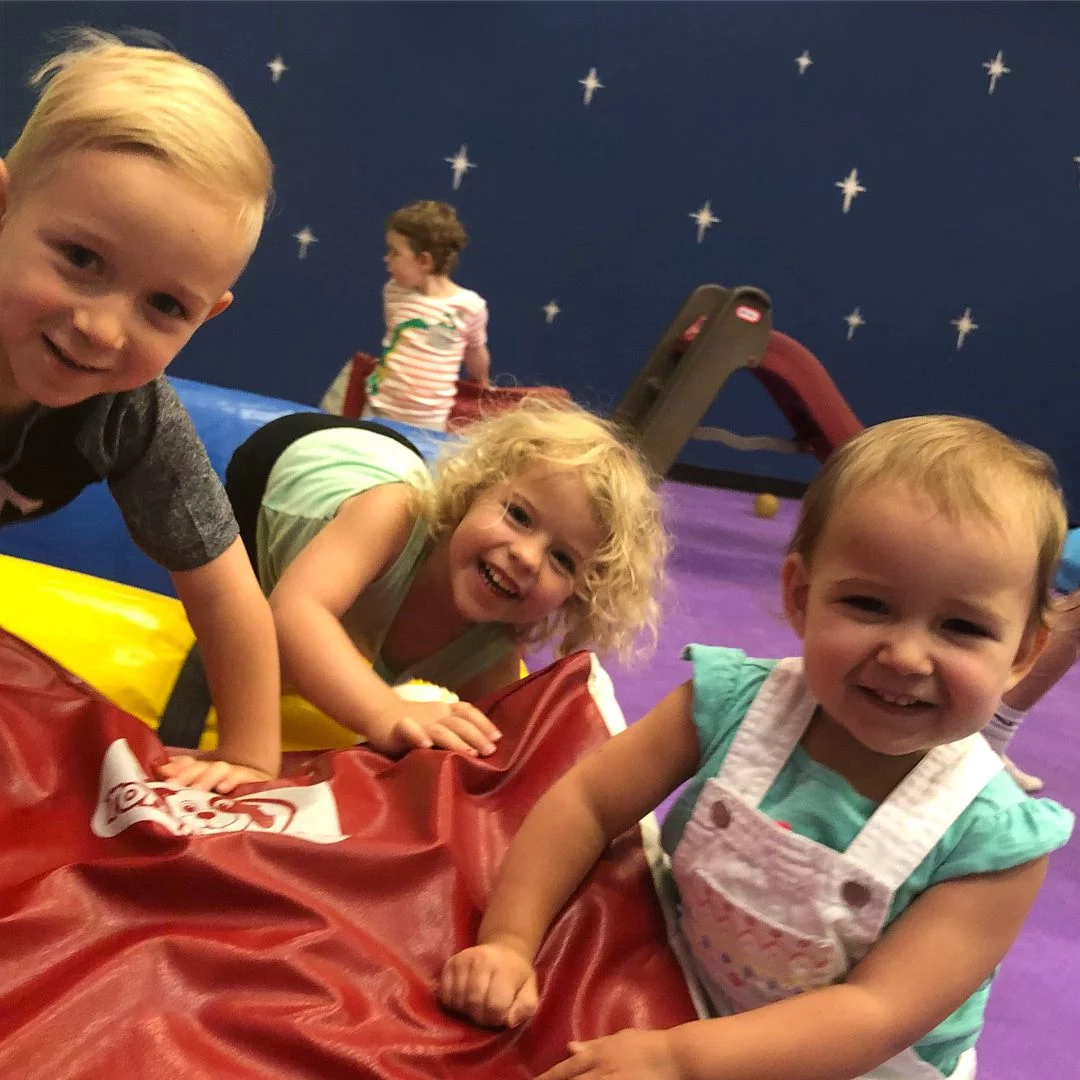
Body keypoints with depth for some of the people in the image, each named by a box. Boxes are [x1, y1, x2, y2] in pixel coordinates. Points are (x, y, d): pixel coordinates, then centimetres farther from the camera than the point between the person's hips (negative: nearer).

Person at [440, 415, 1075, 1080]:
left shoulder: (996, 843, -21)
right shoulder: (732, 703, -15)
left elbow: (877, 1012, -24)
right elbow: (586, 801, -7)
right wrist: (510, 940, -17)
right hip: (681, 995, 2)